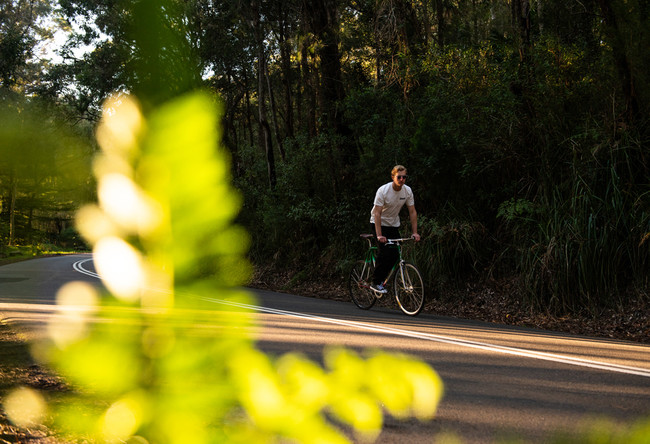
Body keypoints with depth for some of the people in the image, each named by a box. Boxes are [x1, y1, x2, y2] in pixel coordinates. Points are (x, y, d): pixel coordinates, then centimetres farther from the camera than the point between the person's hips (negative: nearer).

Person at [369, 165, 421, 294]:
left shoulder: (407, 191, -9)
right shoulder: (383, 190, -24)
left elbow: (412, 212, -5)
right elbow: (377, 213, -27)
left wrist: (414, 232, -13)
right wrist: (379, 235, -35)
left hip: (393, 225, 5)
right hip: (379, 224, -5)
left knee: (395, 255, -4)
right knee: (385, 251, -20)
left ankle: (381, 278, 16)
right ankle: (376, 283, -10)